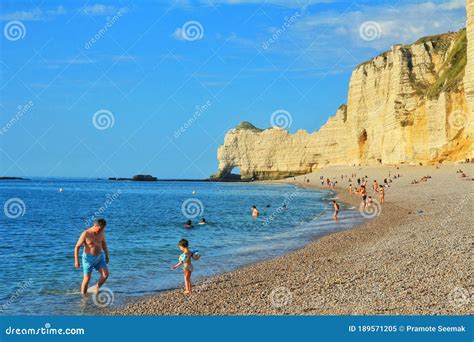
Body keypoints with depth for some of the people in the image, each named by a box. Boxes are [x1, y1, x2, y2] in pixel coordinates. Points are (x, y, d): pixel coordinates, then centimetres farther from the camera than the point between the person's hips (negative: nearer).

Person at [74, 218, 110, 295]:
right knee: (87, 279, -4)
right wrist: (76, 261, -17)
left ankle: (96, 288, 14)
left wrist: (107, 255, 17)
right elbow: (77, 247, -14)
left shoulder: (101, 232, -4)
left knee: (106, 274, -8)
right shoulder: (85, 234, -19)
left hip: (99, 257, 5)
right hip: (88, 258, -4)